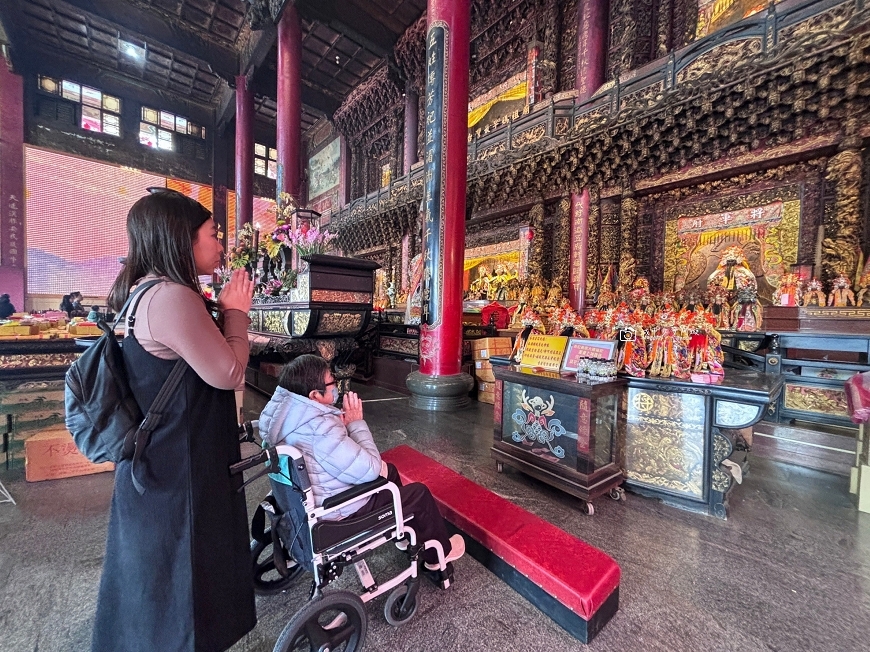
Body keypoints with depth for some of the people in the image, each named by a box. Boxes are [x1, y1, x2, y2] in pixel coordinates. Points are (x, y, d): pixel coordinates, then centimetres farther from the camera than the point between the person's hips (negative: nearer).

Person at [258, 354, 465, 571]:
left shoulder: (285, 411, -8)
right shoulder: (321, 432, -37)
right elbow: (370, 470, -27)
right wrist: (356, 423, -20)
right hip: (337, 513, -8)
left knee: (389, 471, 24)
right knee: (419, 493, 6)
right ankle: (439, 552, 32)